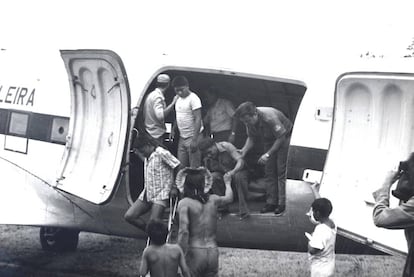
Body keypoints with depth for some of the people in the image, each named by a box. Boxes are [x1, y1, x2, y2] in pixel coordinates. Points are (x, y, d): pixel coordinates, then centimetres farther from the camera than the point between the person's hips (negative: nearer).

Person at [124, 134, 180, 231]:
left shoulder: (162, 153, -13)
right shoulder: (147, 157, 12)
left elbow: (179, 167, -15)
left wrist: (175, 187, -12)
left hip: (160, 195, -8)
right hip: (146, 194, 8)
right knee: (128, 216, -1)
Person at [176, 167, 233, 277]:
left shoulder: (184, 203, -6)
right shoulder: (213, 200, 8)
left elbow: (183, 231, -16)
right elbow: (229, 198, 31)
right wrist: (227, 183, 52)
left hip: (195, 252, -4)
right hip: (213, 252, 4)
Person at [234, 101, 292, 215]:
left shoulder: (270, 117, -36)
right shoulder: (250, 122, -15)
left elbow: (281, 138, -27)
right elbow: (252, 138, 2)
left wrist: (268, 154, -28)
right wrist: (244, 149, -17)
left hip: (284, 138, -7)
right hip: (269, 141, 7)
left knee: (281, 171, -10)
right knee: (269, 172, 5)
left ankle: (283, 204, -9)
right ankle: (271, 202, 10)